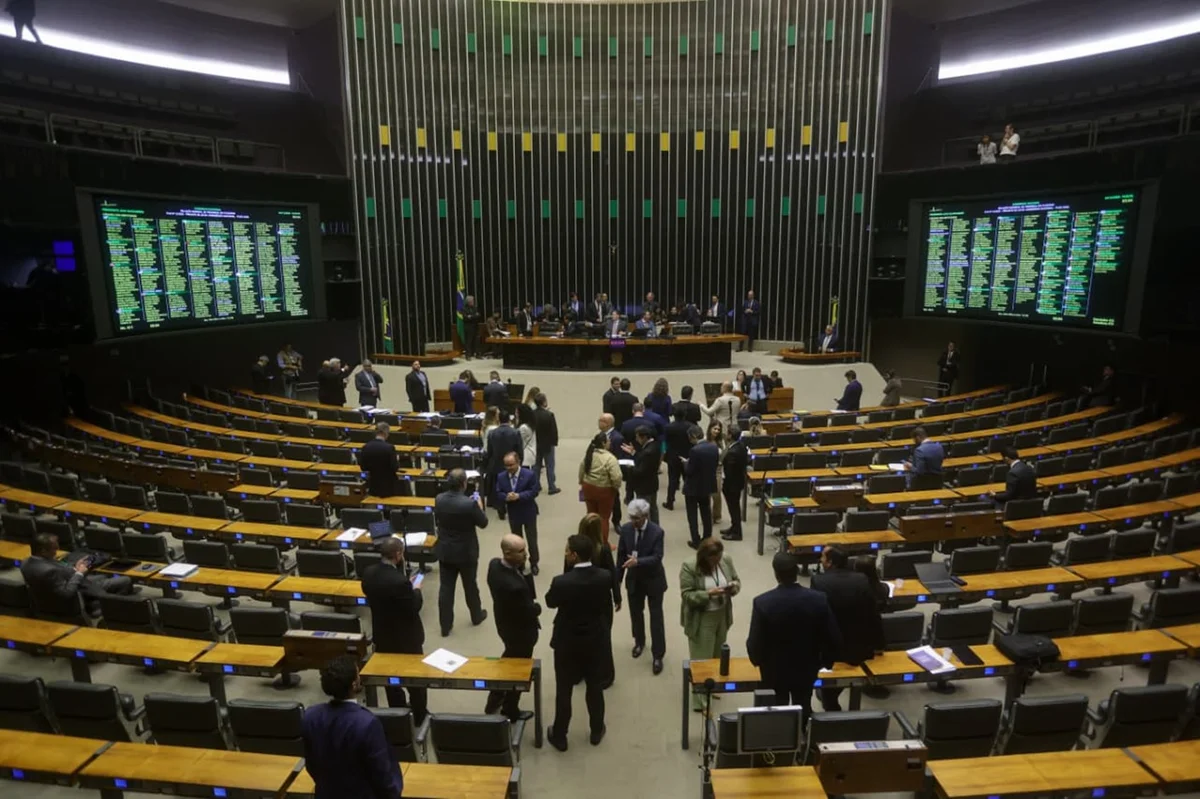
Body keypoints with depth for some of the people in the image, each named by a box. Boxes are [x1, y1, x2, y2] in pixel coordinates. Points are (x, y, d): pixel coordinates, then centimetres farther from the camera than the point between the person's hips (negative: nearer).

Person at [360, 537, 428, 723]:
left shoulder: (368, 573, -12)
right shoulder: (400, 581, -34)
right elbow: (414, 608, -24)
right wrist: (416, 591, -6)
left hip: (382, 635, 6)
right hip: (406, 637, -6)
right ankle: (420, 716, 30)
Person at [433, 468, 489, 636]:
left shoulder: (439, 499, -11)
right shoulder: (469, 504, -27)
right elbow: (483, 523, -11)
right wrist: (479, 506, 5)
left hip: (445, 551, 4)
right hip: (466, 552, -3)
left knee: (446, 588, 11)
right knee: (470, 585, 17)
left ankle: (445, 625, 19)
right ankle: (476, 616, 37)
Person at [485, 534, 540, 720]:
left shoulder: (494, 564, -16)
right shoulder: (515, 586, -42)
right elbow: (530, 612, -26)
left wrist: (523, 571, -15)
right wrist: (537, 607, -6)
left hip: (505, 624, 8)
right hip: (521, 630, -8)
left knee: (509, 658, 33)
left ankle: (494, 701, 51)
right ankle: (510, 711, 42)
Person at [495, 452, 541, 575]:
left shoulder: (529, 474, -17)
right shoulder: (501, 477, -6)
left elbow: (534, 491, -19)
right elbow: (498, 494, -5)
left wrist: (519, 496, -30)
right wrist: (506, 497, -27)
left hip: (528, 512, -3)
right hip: (513, 513, 3)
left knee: (531, 539, 9)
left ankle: (533, 563, 27)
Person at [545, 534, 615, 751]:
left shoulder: (561, 582, -27)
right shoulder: (605, 578, -16)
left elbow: (550, 602, -5)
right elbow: (608, 609, -1)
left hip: (567, 643, -3)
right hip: (596, 641, 3)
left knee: (563, 691, 15)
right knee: (595, 688, 20)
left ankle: (559, 736, 30)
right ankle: (597, 731, 38)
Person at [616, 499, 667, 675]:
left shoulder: (657, 532, -21)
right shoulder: (626, 529, -9)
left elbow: (657, 557, -25)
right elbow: (621, 555, -1)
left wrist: (638, 561, -41)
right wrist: (617, 579, 1)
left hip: (653, 580, -4)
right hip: (634, 579, 4)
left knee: (656, 618, 3)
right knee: (635, 613, 20)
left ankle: (657, 655, 14)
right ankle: (639, 642, 45)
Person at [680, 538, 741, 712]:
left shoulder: (726, 560, -5)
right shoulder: (689, 567, -21)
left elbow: (736, 580, 6)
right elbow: (687, 595, -20)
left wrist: (734, 586, -17)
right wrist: (708, 594, -31)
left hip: (722, 616, 6)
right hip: (700, 620, -5)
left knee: (717, 655, 21)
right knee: (701, 659, 1)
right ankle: (699, 700, 11)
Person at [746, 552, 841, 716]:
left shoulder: (762, 602, -25)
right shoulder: (818, 599, -19)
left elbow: (754, 642, -18)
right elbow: (833, 639, -11)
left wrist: (758, 661, 5)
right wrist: (825, 661, 8)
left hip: (774, 672, -2)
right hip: (806, 670, 2)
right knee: (802, 712, 23)